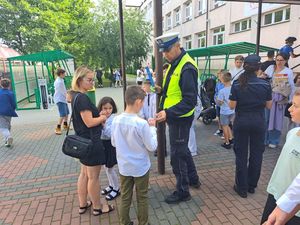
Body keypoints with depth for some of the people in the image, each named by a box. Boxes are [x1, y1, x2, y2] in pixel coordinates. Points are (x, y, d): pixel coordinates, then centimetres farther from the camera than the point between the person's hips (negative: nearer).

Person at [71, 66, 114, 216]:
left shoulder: (76, 96, 9)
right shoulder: (82, 98, -21)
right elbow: (89, 122, -24)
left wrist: (98, 115, 3)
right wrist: (102, 118, -7)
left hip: (84, 141, 10)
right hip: (91, 142, -10)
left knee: (84, 174, 20)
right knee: (93, 177, 6)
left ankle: (83, 205, 35)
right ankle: (97, 207, 24)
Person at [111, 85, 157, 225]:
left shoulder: (116, 120, -9)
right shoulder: (142, 123, -26)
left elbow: (114, 143, 4)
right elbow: (152, 146, -15)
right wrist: (152, 128, -6)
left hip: (124, 167, 4)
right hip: (141, 168, -4)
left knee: (125, 197, 20)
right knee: (142, 198, 17)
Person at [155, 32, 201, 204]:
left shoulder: (187, 68, -21)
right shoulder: (174, 64, 9)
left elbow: (190, 100, -25)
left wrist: (168, 113, -31)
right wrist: (165, 111, 8)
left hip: (180, 119, -10)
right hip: (174, 116, 10)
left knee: (178, 155, 3)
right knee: (183, 149, 23)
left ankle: (183, 192, 23)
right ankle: (193, 179, 44)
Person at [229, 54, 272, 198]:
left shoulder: (237, 84, -10)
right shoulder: (265, 85, -7)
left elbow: (232, 106, -8)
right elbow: (268, 105, 1)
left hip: (241, 122, -1)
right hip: (258, 122, 1)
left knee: (241, 154, 9)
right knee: (256, 154, 14)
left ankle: (242, 187, 17)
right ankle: (252, 185, 27)